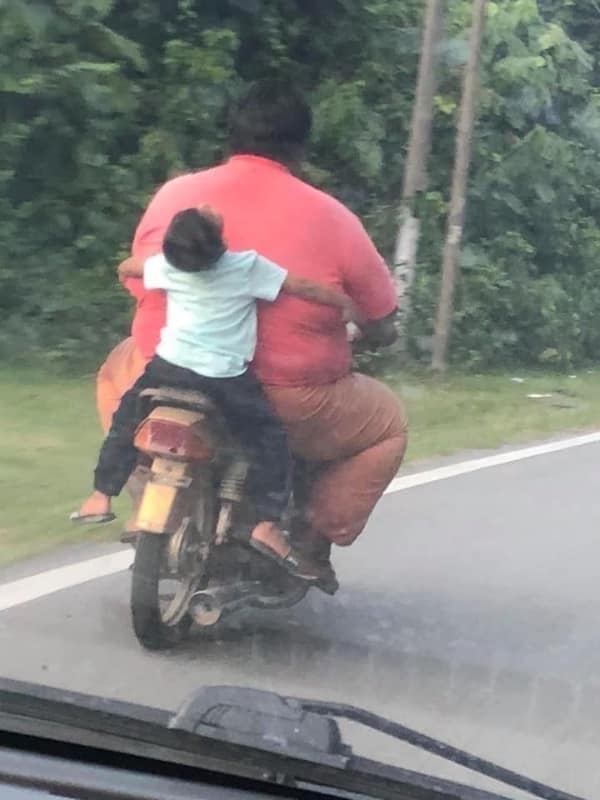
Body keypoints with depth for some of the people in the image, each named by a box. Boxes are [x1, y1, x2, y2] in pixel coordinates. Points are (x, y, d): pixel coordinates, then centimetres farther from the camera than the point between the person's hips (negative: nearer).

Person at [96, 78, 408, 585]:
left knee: (122, 367, 36)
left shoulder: (173, 195, 1)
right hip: (284, 405, -2)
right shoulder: (331, 218, -6)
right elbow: (382, 330, 1)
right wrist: (367, 334, 24)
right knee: (388, 422, 24)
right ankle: (315, 540, 14)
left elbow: (140, 289, 13)